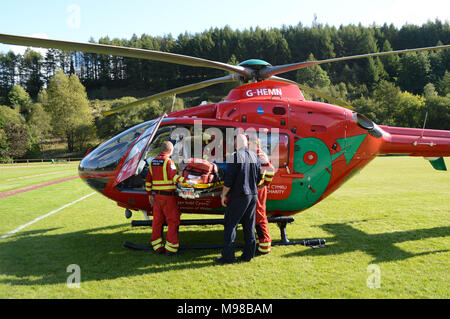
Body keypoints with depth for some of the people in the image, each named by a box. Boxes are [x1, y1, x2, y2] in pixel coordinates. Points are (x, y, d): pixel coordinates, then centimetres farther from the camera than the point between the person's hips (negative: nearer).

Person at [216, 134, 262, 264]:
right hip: (253, 195, 7)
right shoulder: (255, 156, 7)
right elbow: (259, 177, 13)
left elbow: (229, 179, -14)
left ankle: (228, 256, 0)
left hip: (239, 196, -6)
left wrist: (224, 195, -4)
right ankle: (248, 254, 18)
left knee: (230, 224, 0)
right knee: (249, 225, 13)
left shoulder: (235, 156, -12)